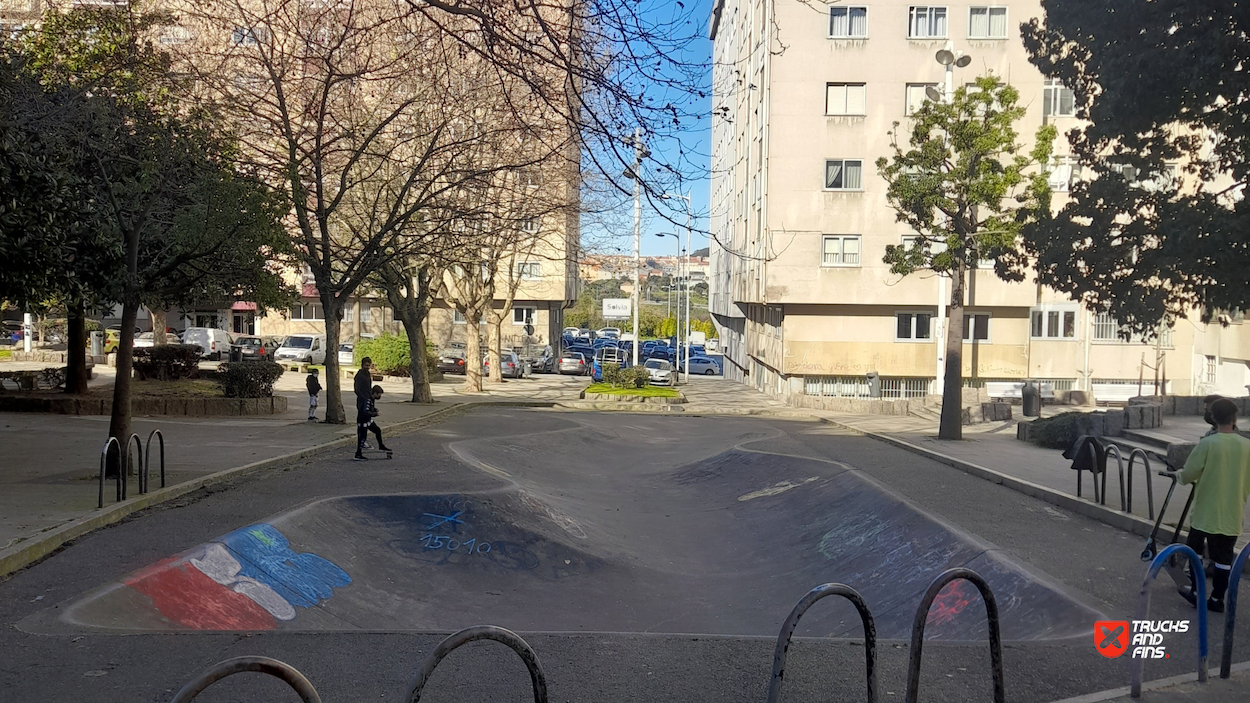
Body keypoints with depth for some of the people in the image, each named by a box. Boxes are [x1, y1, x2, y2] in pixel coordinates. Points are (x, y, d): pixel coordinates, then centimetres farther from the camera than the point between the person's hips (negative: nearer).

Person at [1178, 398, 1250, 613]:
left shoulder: (1208, 443, -14)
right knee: (1224, 558, 10)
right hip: (1232, 515, 3)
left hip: (1205, 513, -3)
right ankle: (1217, 599, 14)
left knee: (1195, 552, 14)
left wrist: (1181, 475, 12)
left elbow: (1187, 476, -11)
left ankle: (1196, 591, 18)